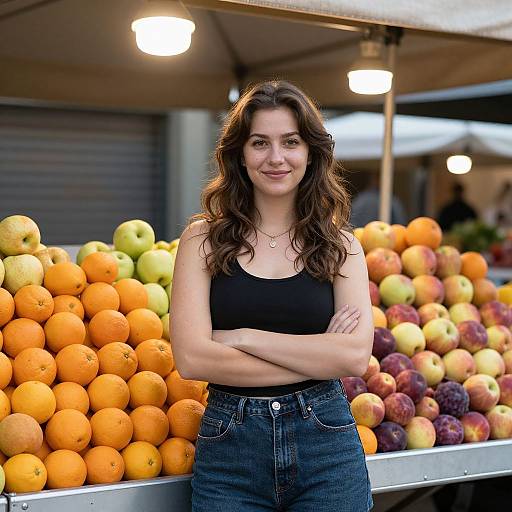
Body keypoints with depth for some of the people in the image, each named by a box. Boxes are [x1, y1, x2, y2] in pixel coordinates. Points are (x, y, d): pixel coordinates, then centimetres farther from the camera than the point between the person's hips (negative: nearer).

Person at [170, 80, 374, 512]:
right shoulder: (204, 239, 0)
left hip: (326, 444, 1)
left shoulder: (340, 246, 3)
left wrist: (243, 336, -13)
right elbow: (191, 358, -11)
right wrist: (318, 358, -10)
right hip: (229, 447, -1)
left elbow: (356, 356, -10)